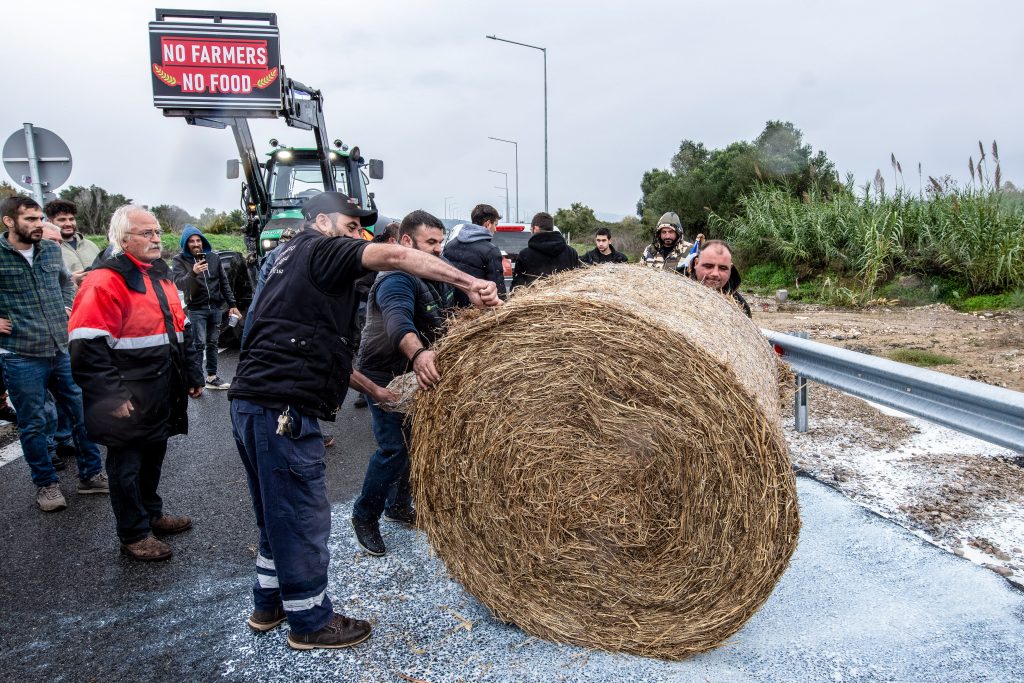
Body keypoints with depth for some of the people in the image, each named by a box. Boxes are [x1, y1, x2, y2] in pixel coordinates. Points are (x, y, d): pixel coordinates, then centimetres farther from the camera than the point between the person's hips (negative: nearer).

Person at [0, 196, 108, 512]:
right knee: (34, 424, 8)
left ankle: (91, 474, 25)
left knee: (84, 413, 11)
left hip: (64, 351, 5)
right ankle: (46, 484, 24)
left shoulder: (51, 250, 6)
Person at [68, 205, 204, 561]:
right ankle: (134, 534, 21)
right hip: (129, 400, -8)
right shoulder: (105, 281, -16)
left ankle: (151, 513, 40)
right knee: (127, 465, 7)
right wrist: (113, 397, -22)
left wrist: (193, 375, 18)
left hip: (164, 394, 8)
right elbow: (88, 347, -21)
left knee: (153, 457, 22)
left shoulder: (161, 275, 12)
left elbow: (180, 330, 20)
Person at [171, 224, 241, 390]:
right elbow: (179, 284, -20)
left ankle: (212, 377, 18)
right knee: (199, 344, -9)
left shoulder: (213, 257, 5)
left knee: (212, 343, 10)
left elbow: (224, 282, 10)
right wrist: (193, 273, -39)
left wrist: (232, 304, 6)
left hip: (216, 307, 4)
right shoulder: (180, 261, -5)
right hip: (196, 309, -4)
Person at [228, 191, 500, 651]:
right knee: (303, 517, 2)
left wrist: (372, 389, 27)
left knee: (280, 514, 22)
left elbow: (318, 349, 27)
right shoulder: (319, 249, -4)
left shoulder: (294, 261, 25)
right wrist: (469, 282, -22)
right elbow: (394, 255, -21)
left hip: (255, 403, 11)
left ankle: (268, 605, 37)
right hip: (280, 408, -10)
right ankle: (311, 622, 17)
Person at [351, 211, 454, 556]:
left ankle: (398, 505, 33)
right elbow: (398, 320, -46)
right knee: (394, 448, -12)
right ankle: (364, 516, 9)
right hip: (385, 377, -8)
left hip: (415, 373, 9)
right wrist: (417, 353, -65)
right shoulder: (397, 279, -26)